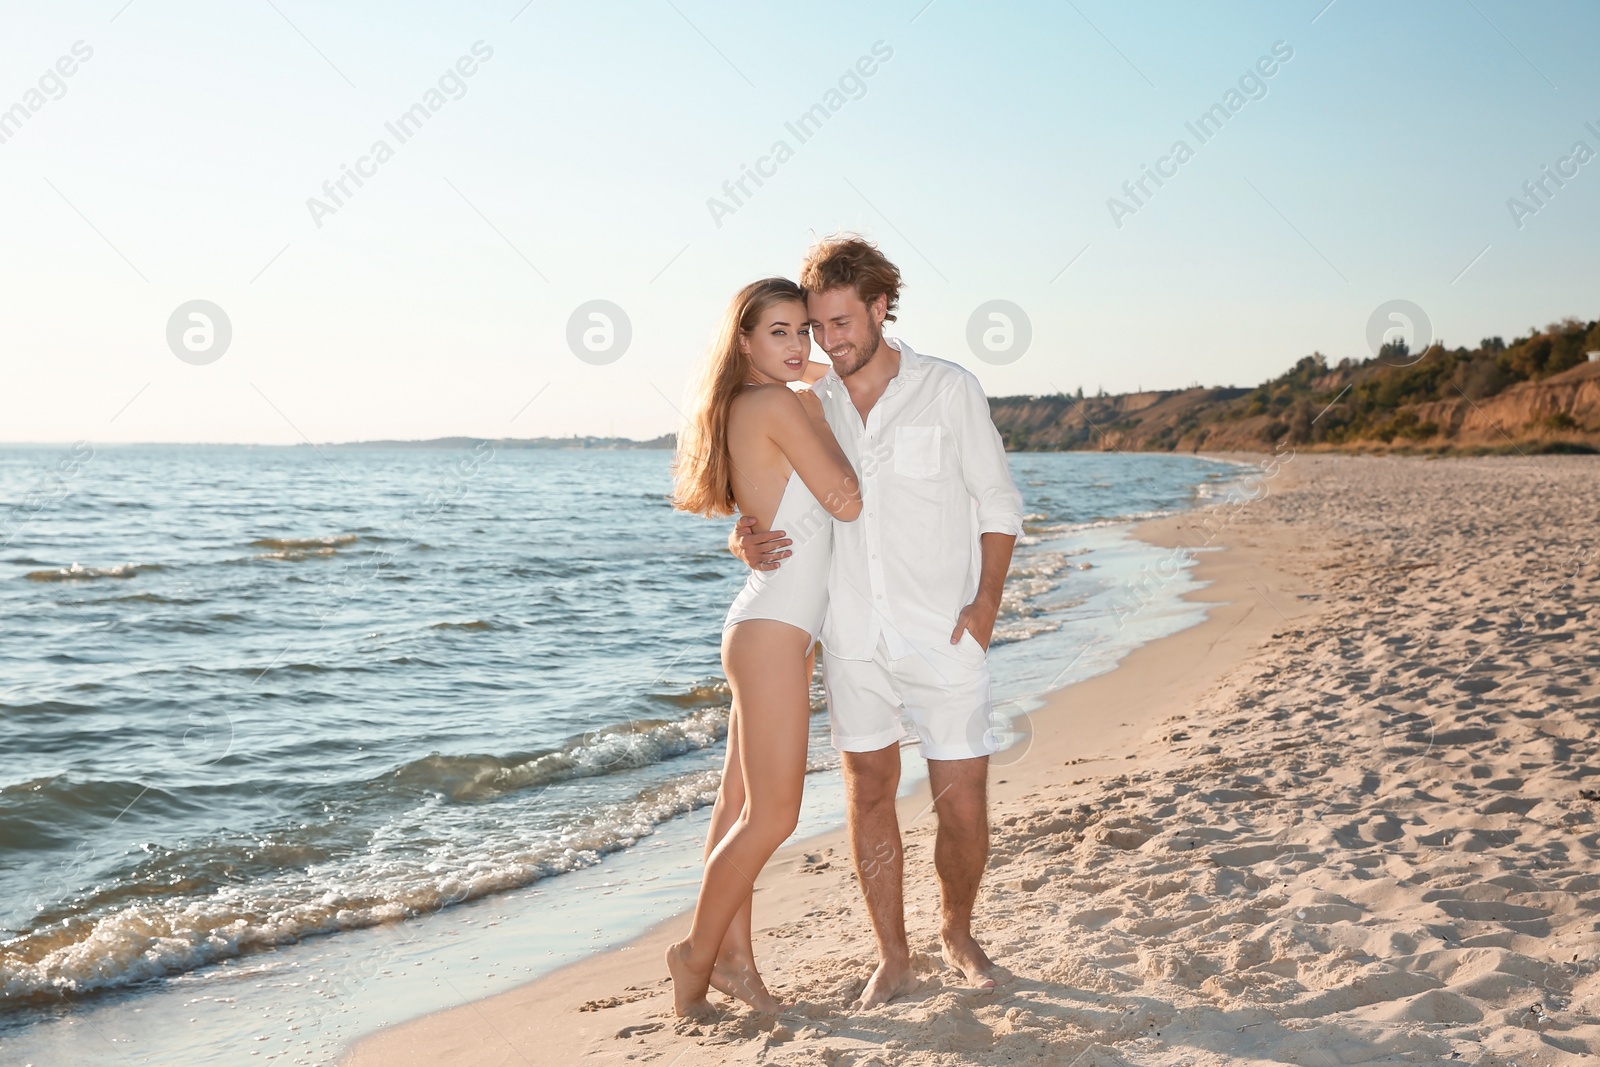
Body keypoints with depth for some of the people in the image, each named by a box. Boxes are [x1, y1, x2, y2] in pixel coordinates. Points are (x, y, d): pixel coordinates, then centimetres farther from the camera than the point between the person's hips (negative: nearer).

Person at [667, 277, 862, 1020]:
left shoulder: (744, 410, 15)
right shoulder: (779, 405, -14)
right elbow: (848, 502, -12)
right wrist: (817, 400, -1)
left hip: (774, 629, 10)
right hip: (774, 630, -10)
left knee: (743, 804, 13)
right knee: (772, 813, -2)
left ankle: (731, 954, 21)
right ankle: (697, 952, 12)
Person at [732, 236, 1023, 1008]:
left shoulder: (949, 390, -3)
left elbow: (998, 502, 2)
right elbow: (756, 506, 10)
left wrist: (986, 601, -11)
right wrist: (745, 542, -15)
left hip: (943, 636, -2)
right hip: (852, 634, 3)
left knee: (963, 807, 0)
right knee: (868, 791, 9)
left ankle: (957, 931, 28)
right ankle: (892, 956, 24)